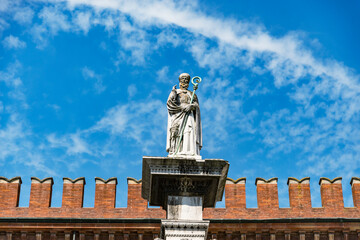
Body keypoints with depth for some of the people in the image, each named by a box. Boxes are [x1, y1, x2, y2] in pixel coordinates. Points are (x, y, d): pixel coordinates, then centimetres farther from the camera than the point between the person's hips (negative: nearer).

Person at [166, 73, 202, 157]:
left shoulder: (192, 94, 23)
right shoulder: (175, 92, 18)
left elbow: (196, 105, 6)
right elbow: (170, 102, 1)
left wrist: (191, 106, -15)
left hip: (189, 117, 1)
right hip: (178, 116, -1)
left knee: (189, 133, -17)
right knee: (177, 133, -17)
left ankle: (189, 152, -27)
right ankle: (175, 152, -26)